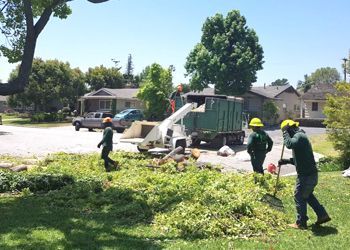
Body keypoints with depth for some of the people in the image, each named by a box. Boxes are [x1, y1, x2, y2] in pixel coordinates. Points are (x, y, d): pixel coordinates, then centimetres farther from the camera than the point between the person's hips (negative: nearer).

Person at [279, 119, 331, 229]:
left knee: (299, 197, 2)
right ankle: (322, 215, 28)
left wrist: (285, 133, -18)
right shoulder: (300, 136, 17)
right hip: (311, 173, 10)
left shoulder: (299, 136, -14)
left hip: (306, 175, -10)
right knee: (308, 195, 24)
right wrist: (286, 161, 12)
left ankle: (301, 223, 13)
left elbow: (289, 144, -36)